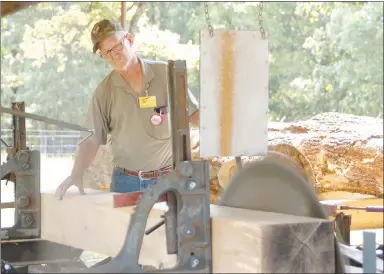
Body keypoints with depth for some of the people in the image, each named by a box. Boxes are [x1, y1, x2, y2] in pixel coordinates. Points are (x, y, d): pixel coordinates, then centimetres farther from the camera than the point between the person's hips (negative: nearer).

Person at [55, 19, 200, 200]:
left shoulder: (165, 74, 0)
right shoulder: (104, 92, 3)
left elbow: (193, 114, 5)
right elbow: (92, 140, 3)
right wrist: (76, 174, -11)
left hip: (168, 179, -1)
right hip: (125, 183, 1)